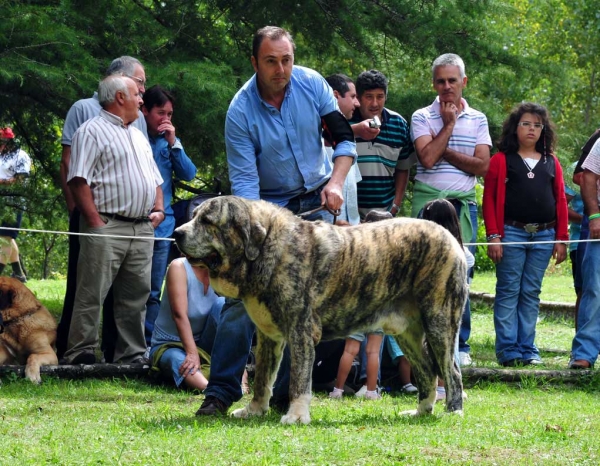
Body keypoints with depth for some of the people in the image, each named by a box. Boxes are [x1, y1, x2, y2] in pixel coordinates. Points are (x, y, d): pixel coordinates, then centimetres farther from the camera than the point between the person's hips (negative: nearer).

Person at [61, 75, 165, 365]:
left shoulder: (138, 136, 24)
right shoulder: (92, 132, -3)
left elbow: (155, 179, 28)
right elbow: (79, 180, -12)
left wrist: (158, 209, 10)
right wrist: (96, 222, -18)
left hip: (142, 229, 8)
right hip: (107, 227, -8)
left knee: (136, 297, 8)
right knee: (92, 295, -8)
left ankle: (133, 356, 13)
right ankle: (80, 354, -7)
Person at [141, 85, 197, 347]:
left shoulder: (168, 141, 12)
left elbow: (188, 174, 4)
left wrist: (173, 143, -5)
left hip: (162, 225, 5)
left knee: (153, 292, 8)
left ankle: (148, 343, 12)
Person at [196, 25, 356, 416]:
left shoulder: (311, 84, -9)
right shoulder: (241, 111, -18)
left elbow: (344, 137, 1)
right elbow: (243, 180, -20)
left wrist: (336, 181, -15)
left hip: (316, 200, 3)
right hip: (269, 205, -2)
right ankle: (221, 391, -9)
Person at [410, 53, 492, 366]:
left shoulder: (477, 120, 11)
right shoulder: (422, 117, 5)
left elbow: (482, 165, -1)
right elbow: (427, 158, -11)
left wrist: (444, 151, -6)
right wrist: (448, 125, -6)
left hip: (463, 203, 2)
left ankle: (460, 346, 5)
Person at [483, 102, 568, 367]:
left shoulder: (551, 163, 13)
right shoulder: (501, 160, 3)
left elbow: (560, 201, 12)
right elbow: (490, 199, -1)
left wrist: (561, 239, 6)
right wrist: (493, 236, -9)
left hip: (543, 236, 3)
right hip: (511, 233, -3)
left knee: (531, 293, 6)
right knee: (508, 291, -3)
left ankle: (527, 349, 9)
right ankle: (508, 350, -3)